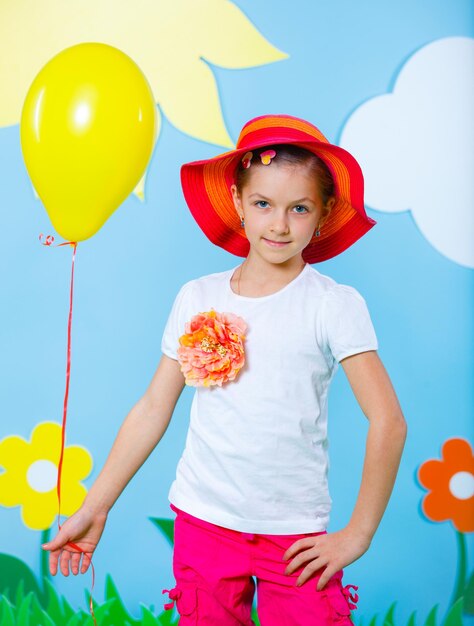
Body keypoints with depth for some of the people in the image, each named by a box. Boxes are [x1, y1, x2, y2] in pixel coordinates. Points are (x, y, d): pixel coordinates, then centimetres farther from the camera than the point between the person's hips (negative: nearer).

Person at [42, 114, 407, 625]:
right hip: (203, 521, 2)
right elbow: (153, 409, 5)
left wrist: (358, 534, -10)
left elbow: (387, 421, -11)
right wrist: (94, 508, 7)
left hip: (296, 534, -2)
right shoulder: (198, 299, 1)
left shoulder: (336, 305, -8)